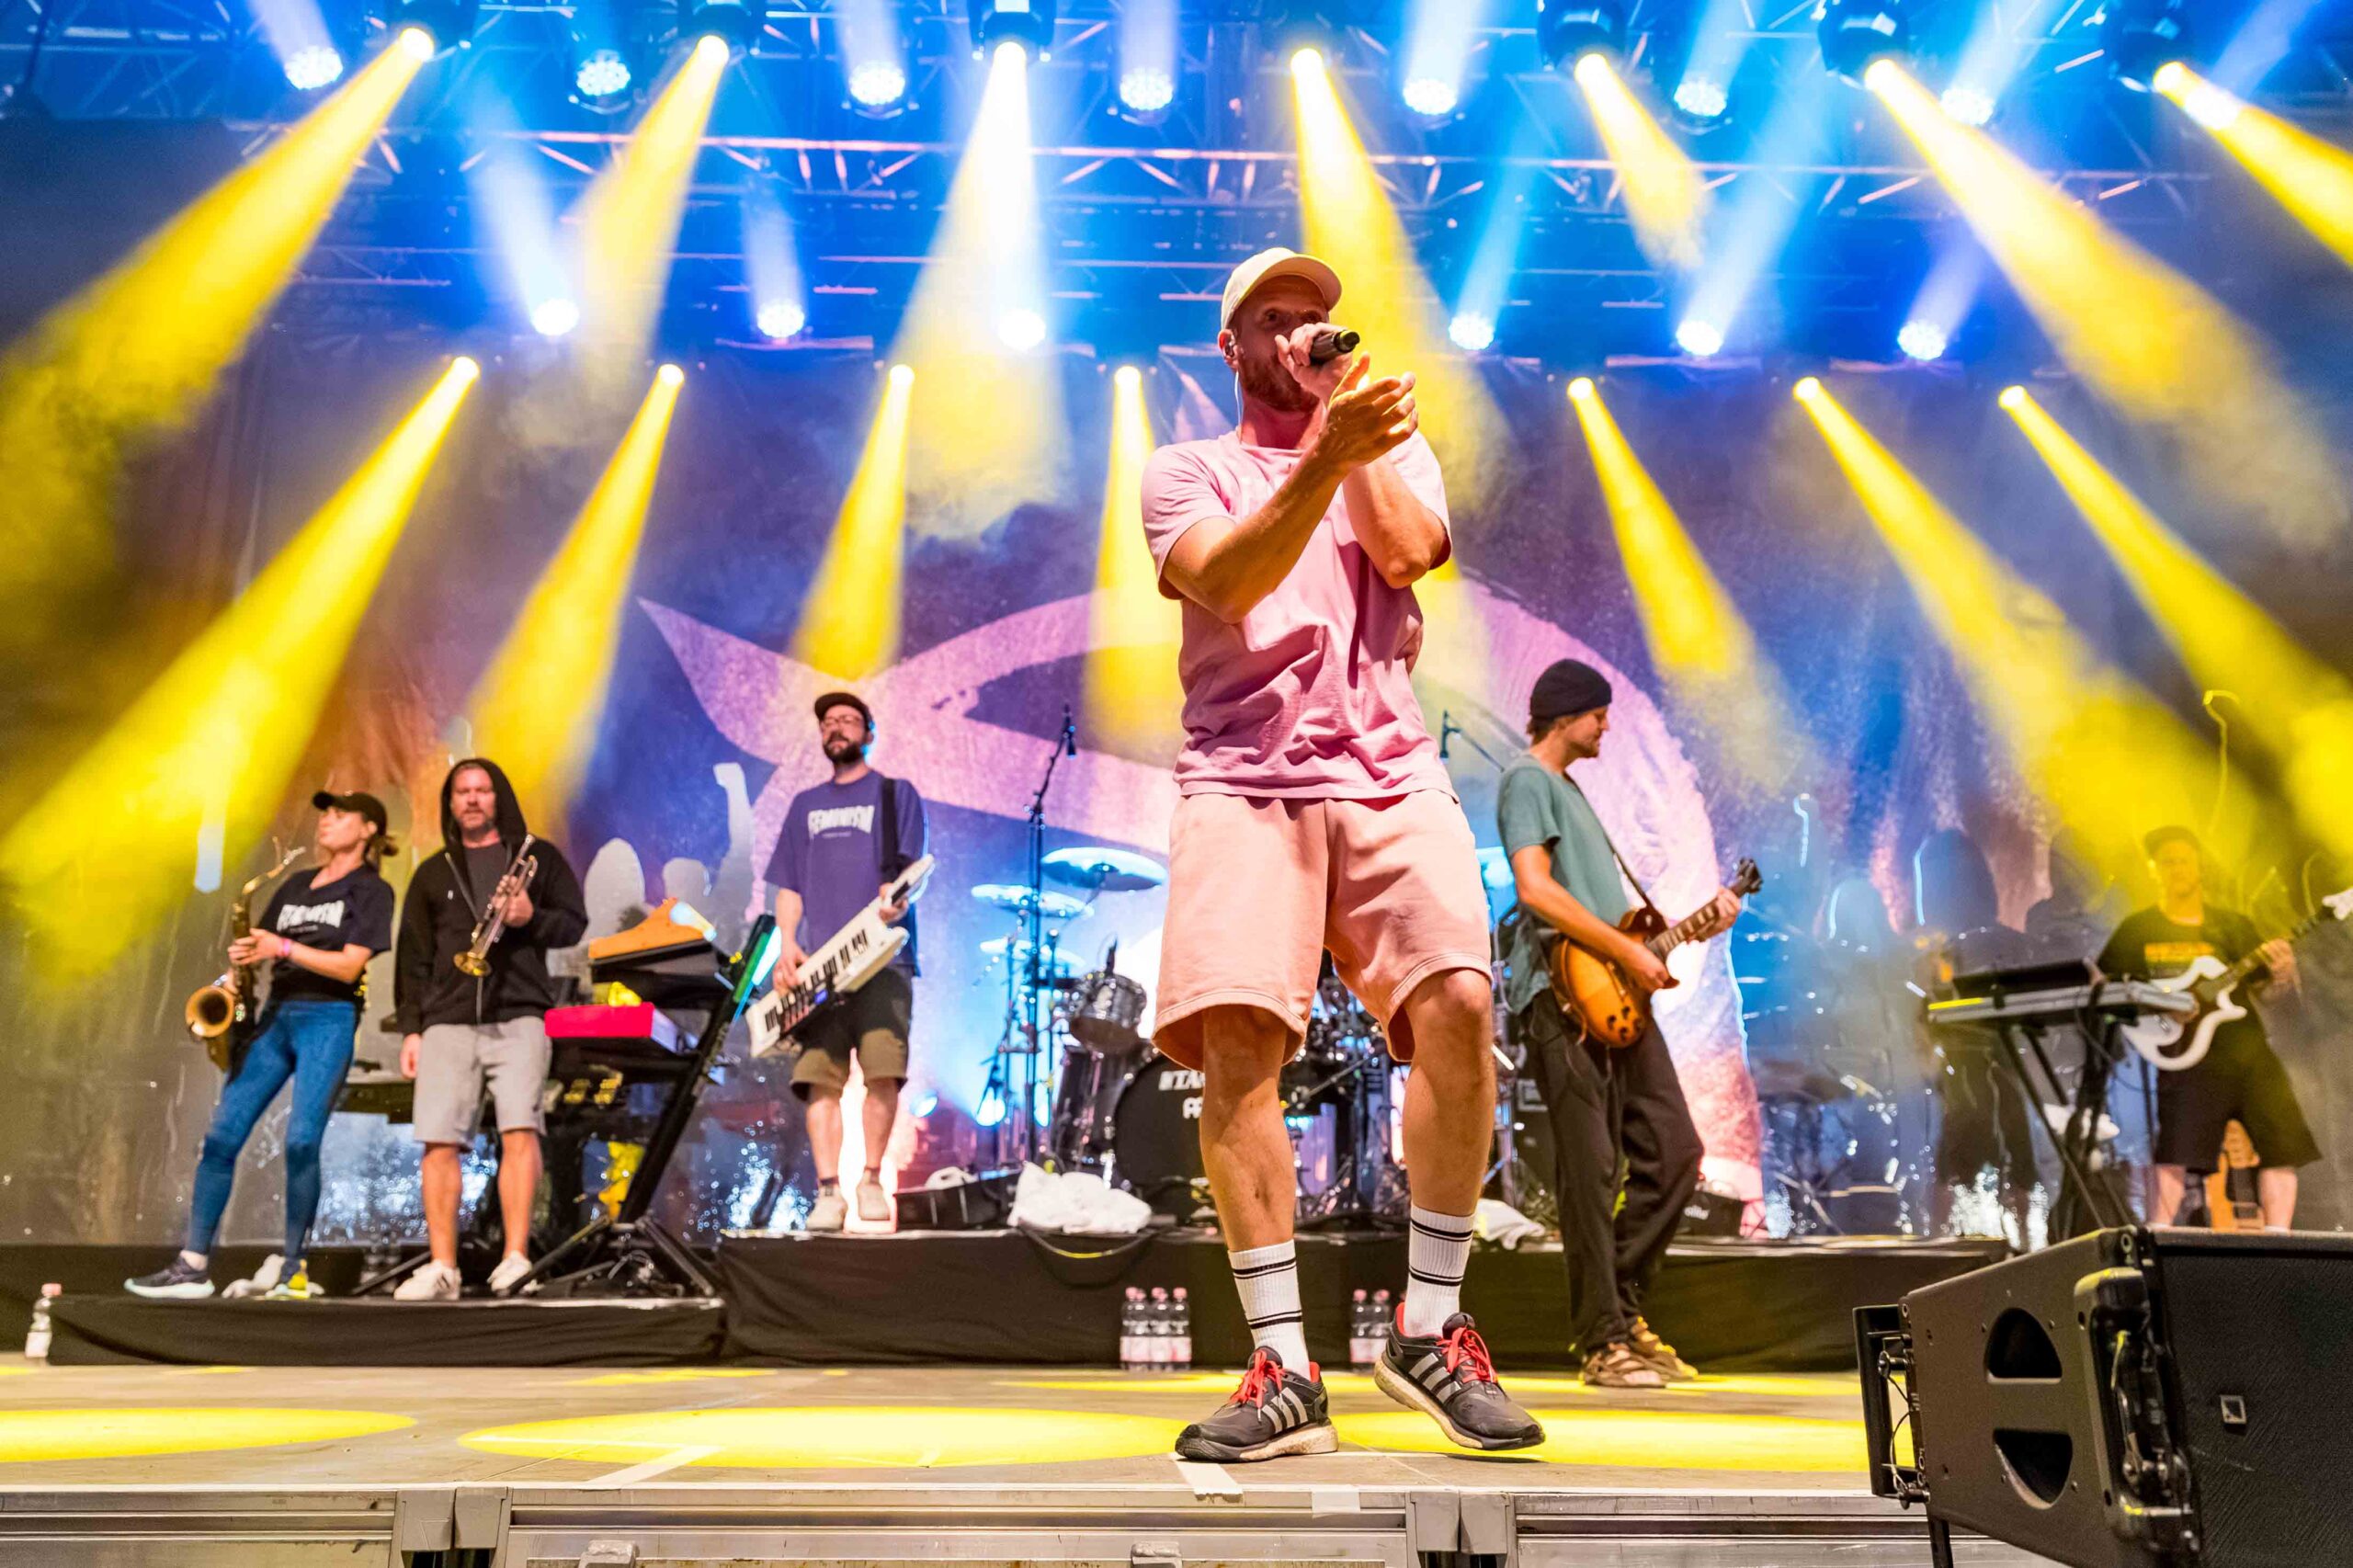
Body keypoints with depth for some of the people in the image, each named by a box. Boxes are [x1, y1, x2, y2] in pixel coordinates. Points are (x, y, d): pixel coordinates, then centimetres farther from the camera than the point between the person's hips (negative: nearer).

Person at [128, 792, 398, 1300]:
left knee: (301, 1140, -14)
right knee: (222, 1135, -2)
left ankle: (293, 1267, -4)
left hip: (328, 1019, -6)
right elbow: (261, 949, 21)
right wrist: (243, 961, 0)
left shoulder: (371, 890, 2)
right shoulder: (295, 884, 21)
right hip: (275, 1015, 6)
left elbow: (349, 966, -8)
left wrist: (284, 948, -17)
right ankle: (193, 1264, 2)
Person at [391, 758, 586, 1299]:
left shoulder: (537, 856, 13)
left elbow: (574, 923, 8)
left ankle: (516, 1258, -13)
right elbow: (413, 958, 16)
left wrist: (532, 919, -13)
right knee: (439, 1142, -5)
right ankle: (442, 1269, 0)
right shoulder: (433, 873, 19)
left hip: (518, 1016, -2)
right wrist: (410, 1028, 8)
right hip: (447, 1022, 3)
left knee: (520, 1129, -16)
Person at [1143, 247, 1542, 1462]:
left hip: (1388, 771, 2)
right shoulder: (1185, 470, 16)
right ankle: (1283, 1370, -10)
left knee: (1458, 1004, -20)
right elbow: (1228, 582, -6)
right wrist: (1323, 452, -20)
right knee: (1235, 1035, -19)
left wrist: (1343, 408, 6)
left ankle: (1429, 1328, -2)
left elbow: (1406, 550, 0)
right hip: (1245, 778, -1)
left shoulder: (1394, 448, 24)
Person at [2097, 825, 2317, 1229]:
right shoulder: (2138, 929, 3)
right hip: (2188, 1059, -4)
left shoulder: (2233, 925, 13)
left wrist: (2283, 972, -12)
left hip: (2250, 1052, 4)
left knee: (2283, 1144, 2)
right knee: (2174, 1151, -14)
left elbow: (2272, 987, 12)